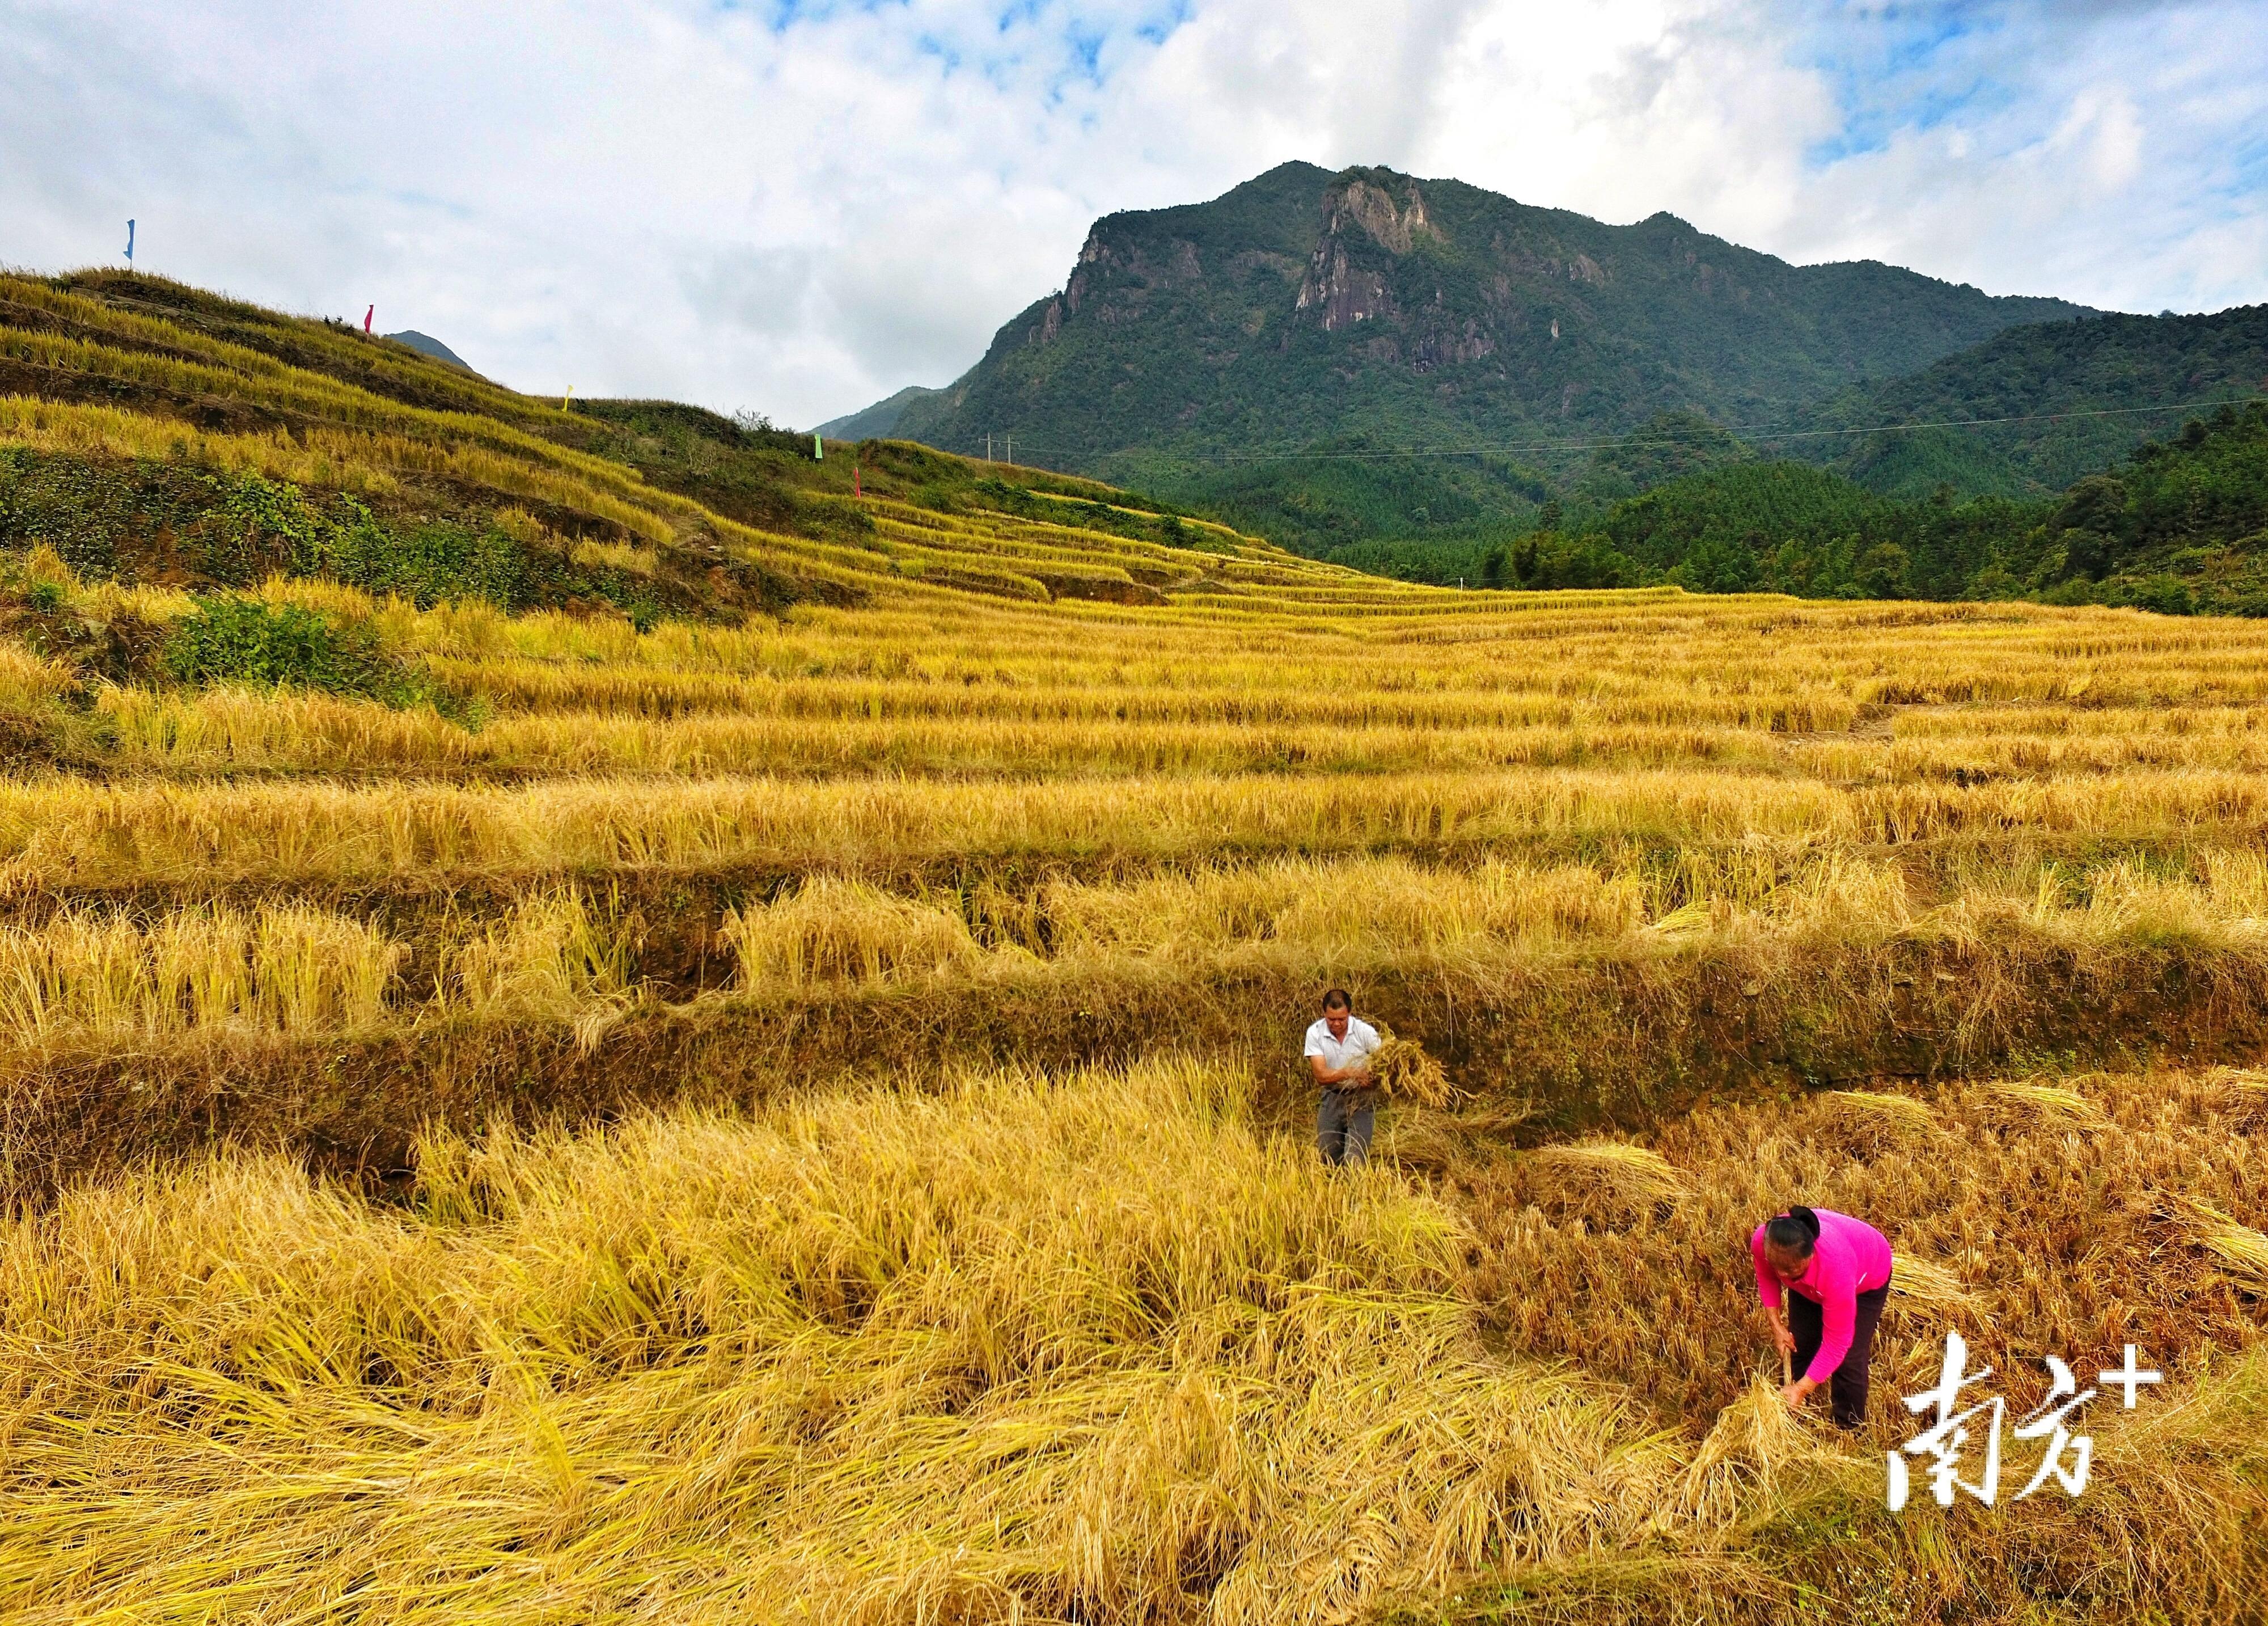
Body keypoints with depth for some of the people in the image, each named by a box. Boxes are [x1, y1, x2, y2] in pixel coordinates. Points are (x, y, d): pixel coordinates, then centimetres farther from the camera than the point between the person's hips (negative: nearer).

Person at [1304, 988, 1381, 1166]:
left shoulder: (1365, 1031, -13)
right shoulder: (1315, 1033, -11)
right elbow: (1321, 1076, -15)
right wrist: (1351, 1073, -29)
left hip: (1361, 1098, -2)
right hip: (1332, 1096, 2)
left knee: (1354, 1158, -12)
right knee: (1326, 1154, 5)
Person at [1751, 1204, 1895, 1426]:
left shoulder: (1836, 1268, -47)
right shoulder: (1762, 1241, -36)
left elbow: (1836, 1343, -34)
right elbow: (1766, 1278, -8)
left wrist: (1801, 1389, -28)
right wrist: (1777, 1326, -11)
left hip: (1867, 1277, -4)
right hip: (1811, 1281, 4)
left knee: (1848, 1358, -8)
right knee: (1799, 1345, 8)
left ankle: (1848, 1429, 16)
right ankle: (1798, 1414, 32)